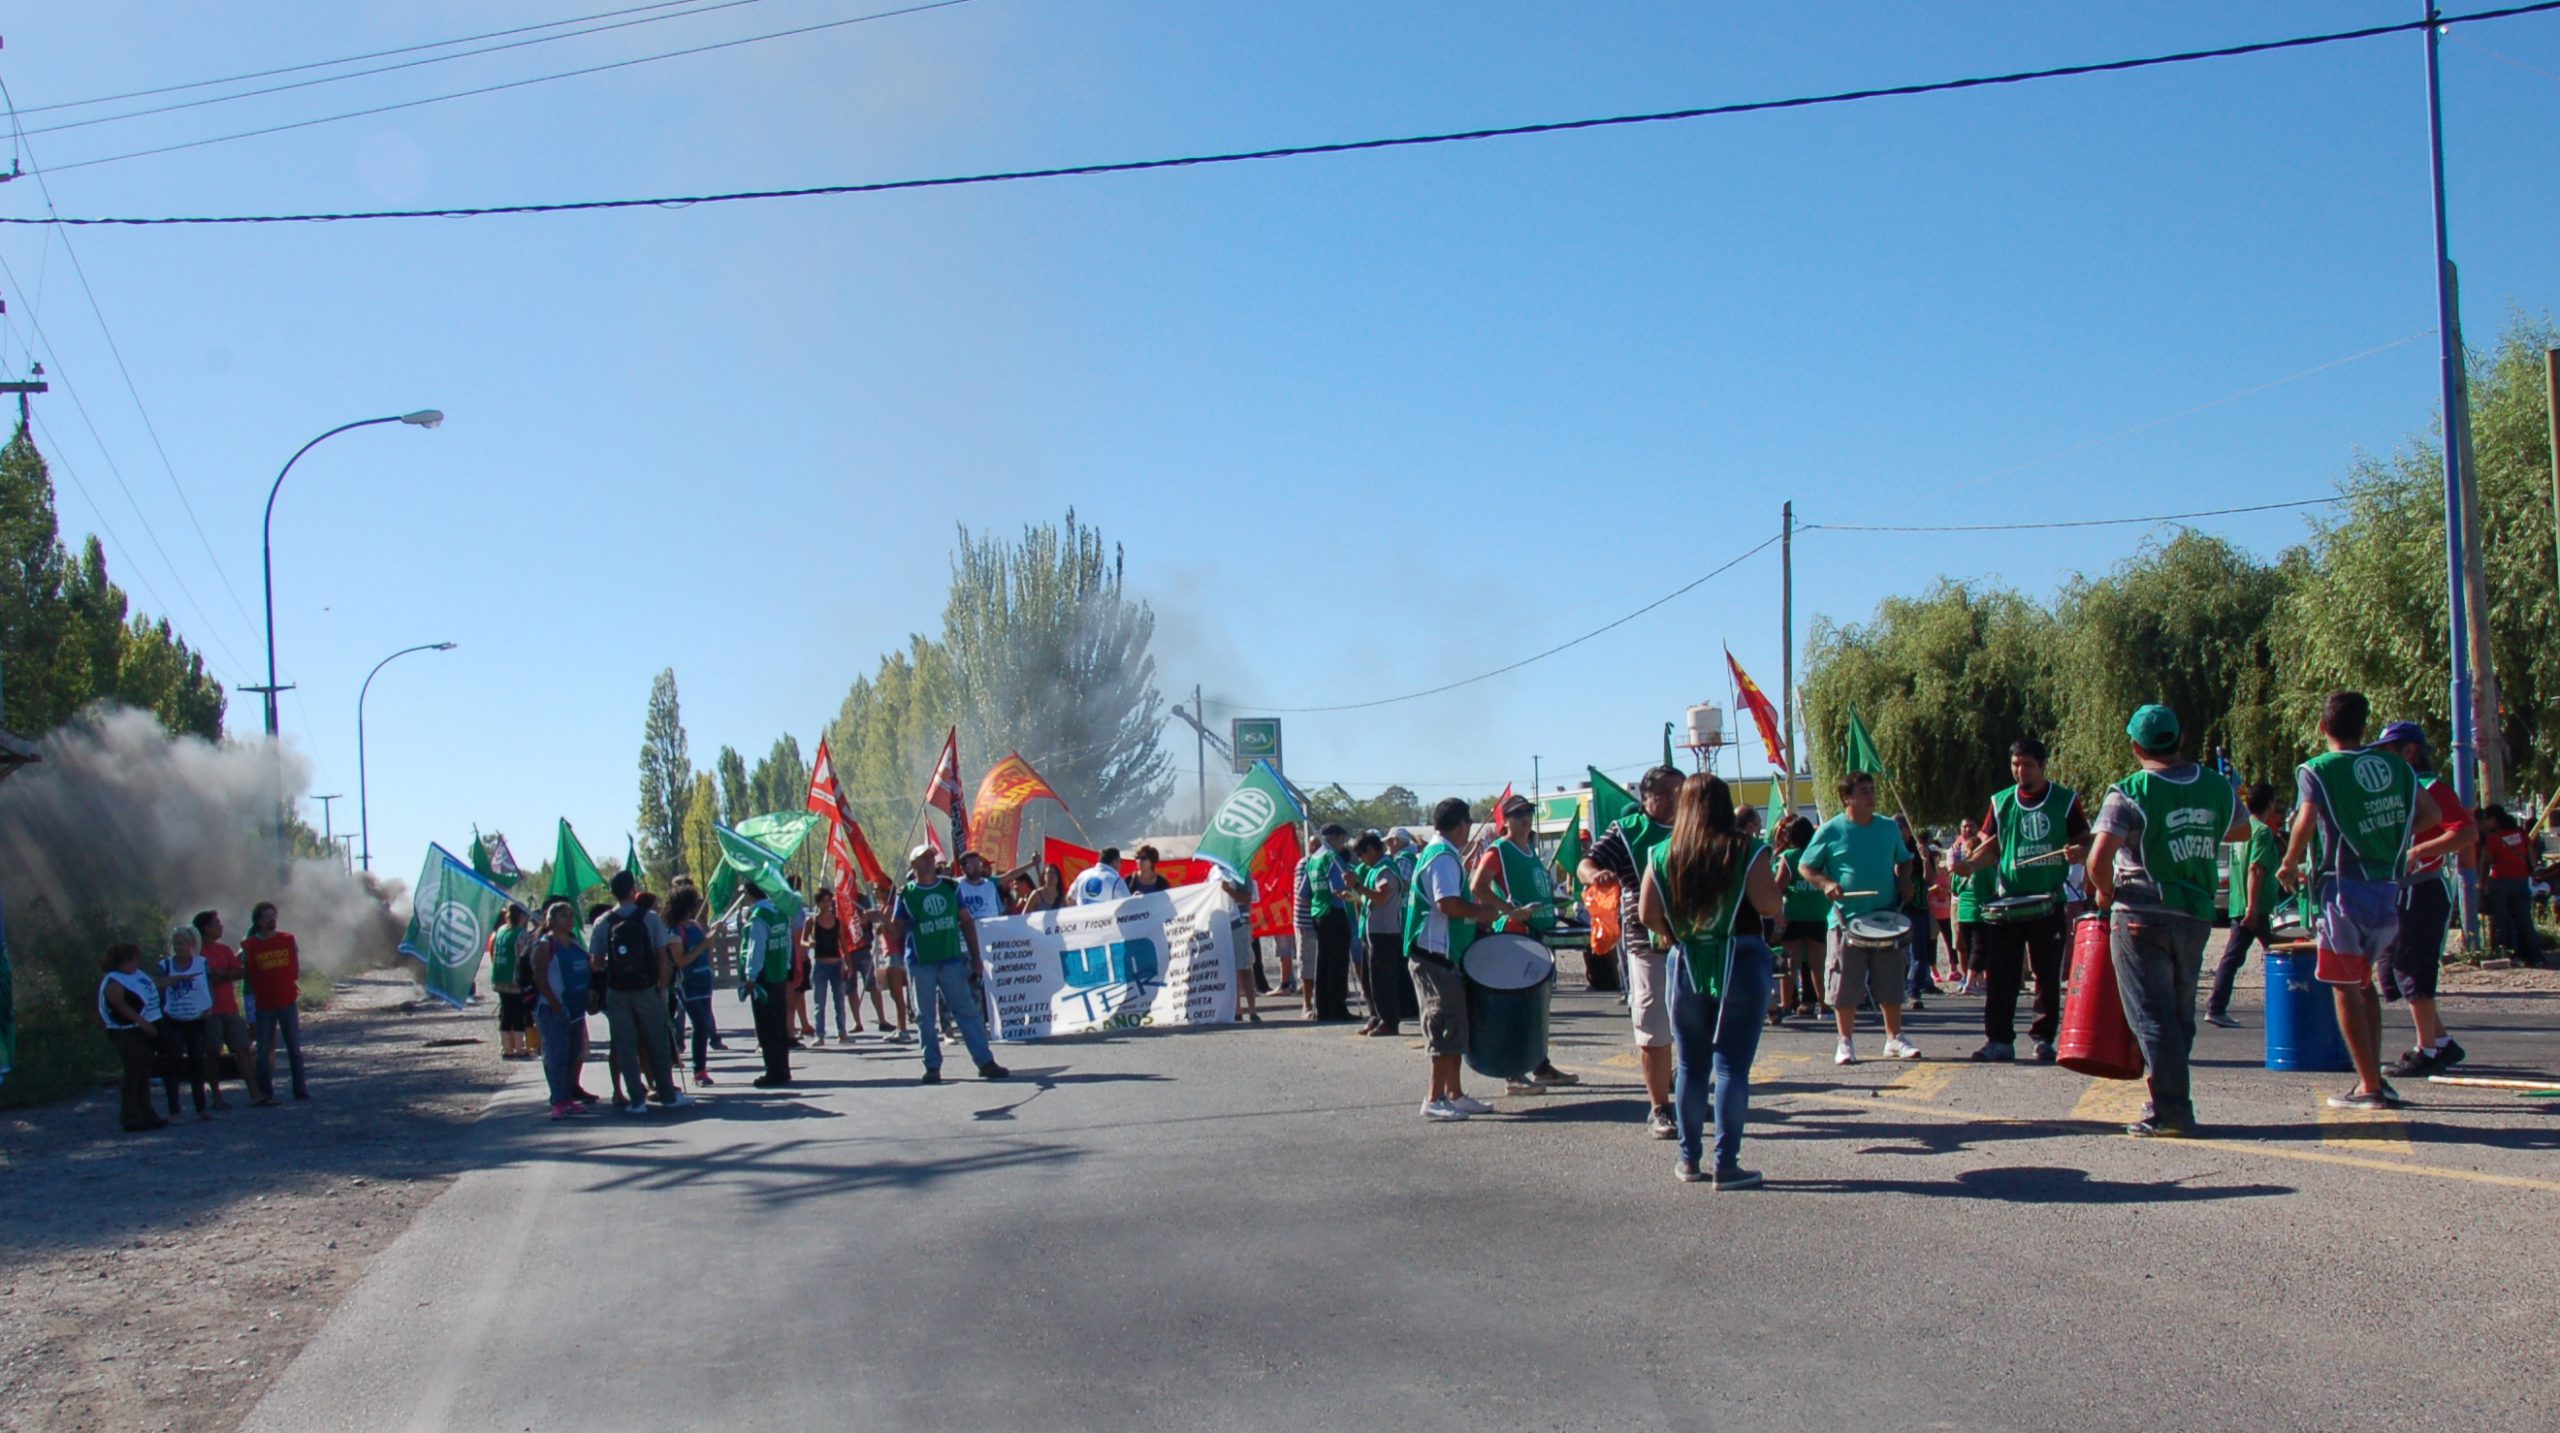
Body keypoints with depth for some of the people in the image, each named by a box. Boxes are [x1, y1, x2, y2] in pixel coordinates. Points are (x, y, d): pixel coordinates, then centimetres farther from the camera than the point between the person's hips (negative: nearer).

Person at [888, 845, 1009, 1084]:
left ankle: (986, 1062, 2)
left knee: (968, 1011, 1)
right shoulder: (905, 893, 1)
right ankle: (932, 1067, 10)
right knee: (925, 1016, 3)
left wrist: (975, 957, 7)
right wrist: (884, 923, -19)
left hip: (952, 959, 1)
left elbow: (967, 921, 11)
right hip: (920, 963, -1)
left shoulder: (950, 887, 7)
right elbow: (896, 931, 3)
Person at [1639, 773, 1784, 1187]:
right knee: (1732, 1065, -1)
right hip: (1740, 964, -3)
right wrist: (1778, 882, 7)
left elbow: (1646, 912, -2)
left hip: (1686, 965, 3)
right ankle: (1725, 1165, -1)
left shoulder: (1663, 854, 1)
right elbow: (1769, 906, -13)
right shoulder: (1746, 850, -8)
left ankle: (1690, 1159, 18)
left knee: (1690, 1064, 13)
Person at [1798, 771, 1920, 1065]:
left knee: (1891, 985, 7)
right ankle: (1846, 1043, 11)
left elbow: (1904, 861, 22)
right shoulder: (1831, 831, -3)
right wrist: (1826, 883, -16)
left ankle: (1894, 1040, 19)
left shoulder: (1889, 828, 8)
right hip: (1846, 921, -3)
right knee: (1845, 988, 0)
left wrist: (1904, 882, 2)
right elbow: (1805, 867, 2)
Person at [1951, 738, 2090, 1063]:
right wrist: (1970, 864, -8)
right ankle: (1998, 1039, 2)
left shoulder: (2065, 801, 4)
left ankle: (2044, 1038, 15)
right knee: (2000, 976, -2)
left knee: (2048, 977, 5)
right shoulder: (2000, 802, 9)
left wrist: (2078, 852, -17)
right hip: (2007, 903, 1)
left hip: (2050, 904, -1)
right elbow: (1990, 847, 11)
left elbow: (2086, 842, 6)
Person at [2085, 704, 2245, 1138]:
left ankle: (2171, 1109, -5)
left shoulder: (2128, 794, -13)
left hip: (2142, 915, -5)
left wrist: (2105, 892, -1)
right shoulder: (2218, 787, 5)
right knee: (2180, 1013, 15)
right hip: (2196, 915, 5)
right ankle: (2172, 1101, 20)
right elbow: (2241, 829, 25)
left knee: (2152, 1015, -2)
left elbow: (2098, 860, -20)